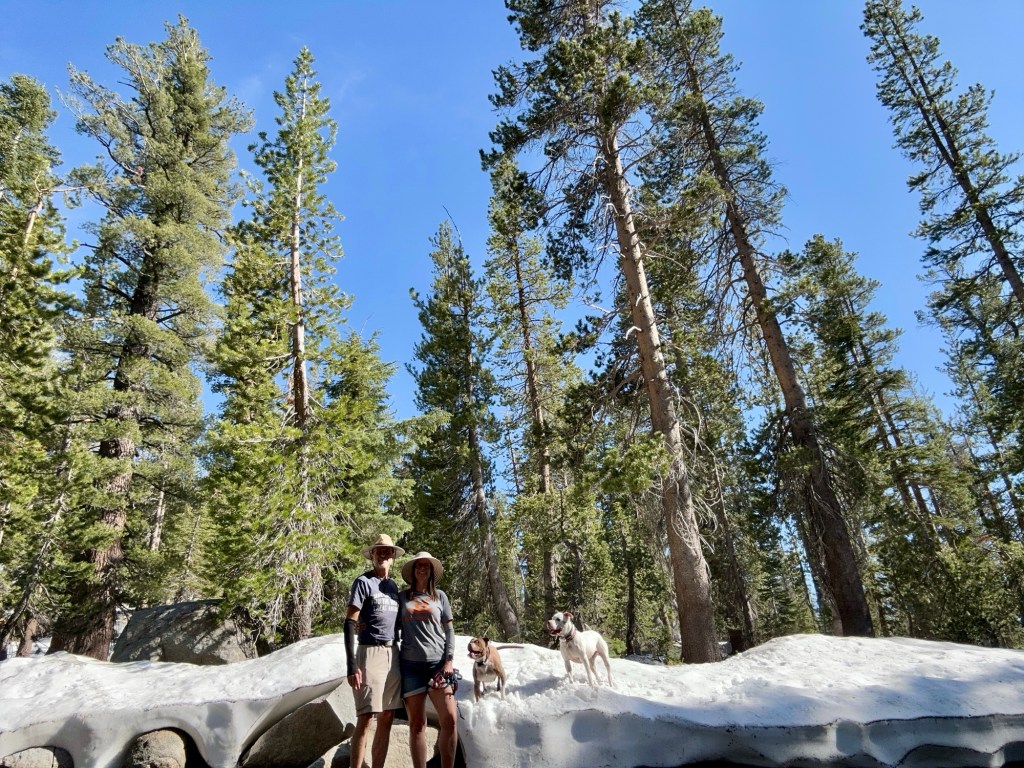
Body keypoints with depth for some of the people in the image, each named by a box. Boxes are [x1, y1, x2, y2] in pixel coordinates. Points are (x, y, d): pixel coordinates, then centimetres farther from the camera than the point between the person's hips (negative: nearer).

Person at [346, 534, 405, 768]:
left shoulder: (394, 586, 15)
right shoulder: (363, 582, -5)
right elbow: (349, 623, -10)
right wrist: (352, 665, -18)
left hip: (393, 654, 7)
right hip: (371, 652, -6)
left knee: (387, 718, 8)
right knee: (365, 719, -7)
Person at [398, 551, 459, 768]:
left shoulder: (439, 596, 11)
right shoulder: (402, 597, 10)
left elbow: (449, 630, 9)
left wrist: (449, 660, -1)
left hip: (437, 662, 0)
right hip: (411, 664, 0)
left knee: (449, 720, -8)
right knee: (417, 723, 2)